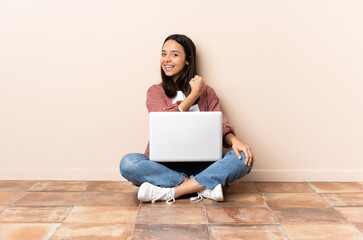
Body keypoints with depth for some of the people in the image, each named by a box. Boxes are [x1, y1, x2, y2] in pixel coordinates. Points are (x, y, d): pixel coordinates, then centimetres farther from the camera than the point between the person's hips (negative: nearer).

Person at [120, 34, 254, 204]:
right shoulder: (155, 92, 9)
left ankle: (170, 192, -28)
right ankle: (204, 187, -27)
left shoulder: (206, 91, 12)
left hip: (200, 166, 1)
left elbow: (220, 124, 0)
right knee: (128, 163, -30)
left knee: (244, 159, -24)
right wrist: (194, 95, -6)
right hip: (163, 165, -1)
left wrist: (234, 140, -21)